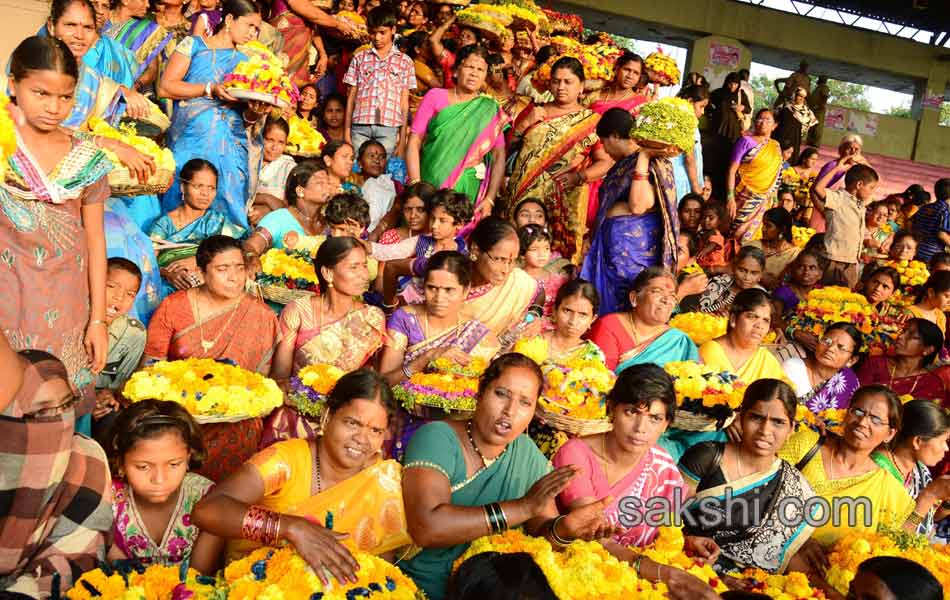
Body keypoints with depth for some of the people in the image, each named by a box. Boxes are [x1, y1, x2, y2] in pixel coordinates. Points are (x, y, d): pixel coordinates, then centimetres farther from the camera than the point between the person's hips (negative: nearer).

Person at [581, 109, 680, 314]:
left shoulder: (650, 163, -14)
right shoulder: (625, 162, 12)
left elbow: (638, 206, -25)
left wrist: (642, 159, -24)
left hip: (634, 242, -9)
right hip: (615, 240, 9)